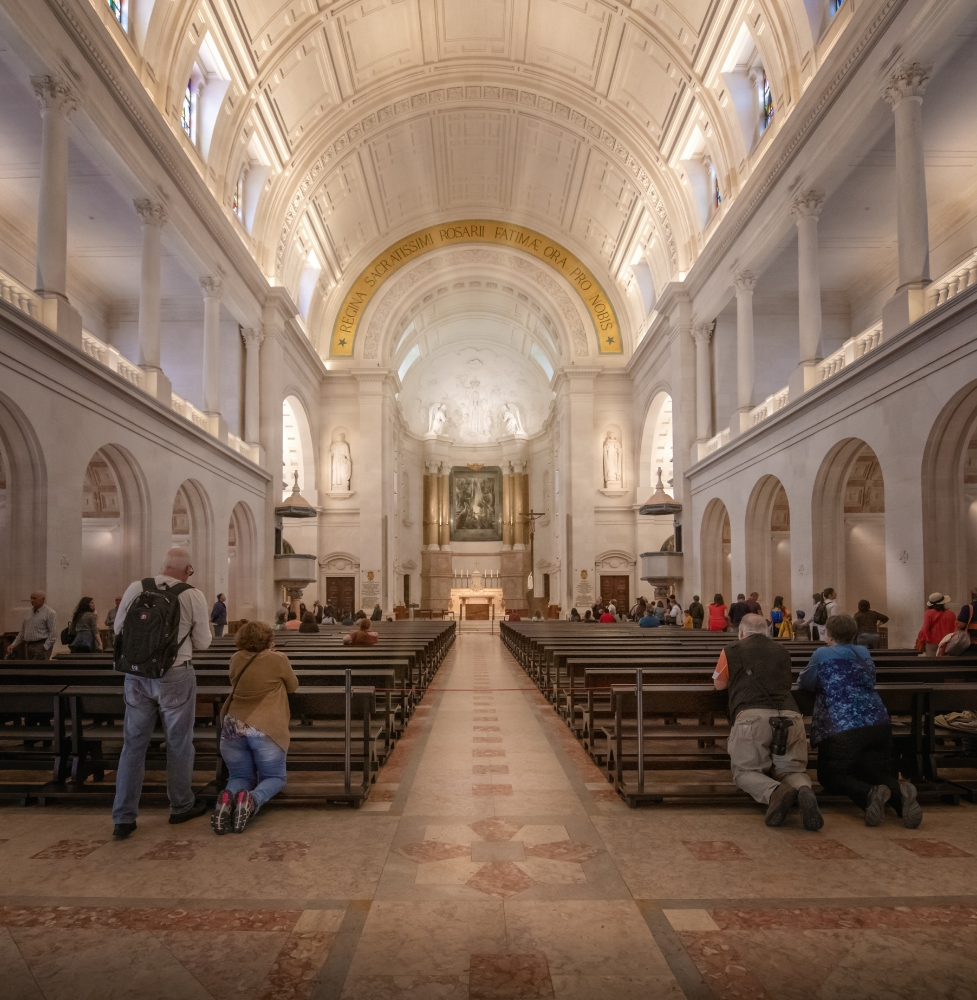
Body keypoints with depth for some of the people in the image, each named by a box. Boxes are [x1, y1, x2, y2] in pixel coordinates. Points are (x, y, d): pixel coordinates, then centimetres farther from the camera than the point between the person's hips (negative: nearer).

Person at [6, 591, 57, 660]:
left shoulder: (50, 613, -7)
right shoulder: (29, 612, 16)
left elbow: (53, 634, -12)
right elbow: (22, 632, 22)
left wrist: (44, 648, -17)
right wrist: (14, 644, 13)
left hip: (41, 646, -7)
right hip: (28, 646, 8)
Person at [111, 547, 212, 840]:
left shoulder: (135, 588, -3)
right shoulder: (193, 596, -11)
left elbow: (118, 628, 8)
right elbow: (202, 643, -3)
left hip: (136, 675, 3)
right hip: (175, 676, -3)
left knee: (134, 743, 13)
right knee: (178, 743, 14)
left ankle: (123, 818, 15)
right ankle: (181, 806, 30)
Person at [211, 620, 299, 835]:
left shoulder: (236, 659, 7)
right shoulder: (278, 659, -3)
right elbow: (293, 687, 14)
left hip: (232, 729, 3)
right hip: (265, 730, -3)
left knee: (240, 777, 21)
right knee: (275, 777, 16)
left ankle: (227, 798, -16)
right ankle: (251, 800, -18)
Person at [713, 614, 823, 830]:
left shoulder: (731, 651, 17)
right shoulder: (782, 651, 26)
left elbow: (719, 685, 33)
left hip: (752, 717, -3)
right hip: (790, 716, 3)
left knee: (745, 771, 9)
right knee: (792, 770, 15)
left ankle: (775, 792, -23)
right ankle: (804, 790, -21)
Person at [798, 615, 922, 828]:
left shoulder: (822, 654, 3)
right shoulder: (864, 653, 19)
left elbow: (805, 683, 15)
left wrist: (822, 681, 36)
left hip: (841, 729, -5)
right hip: (878, 725, 5)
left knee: (833, 776, 12)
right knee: (876, 772, 20)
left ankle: (870, 794, -19)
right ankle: (900, 792, -15)